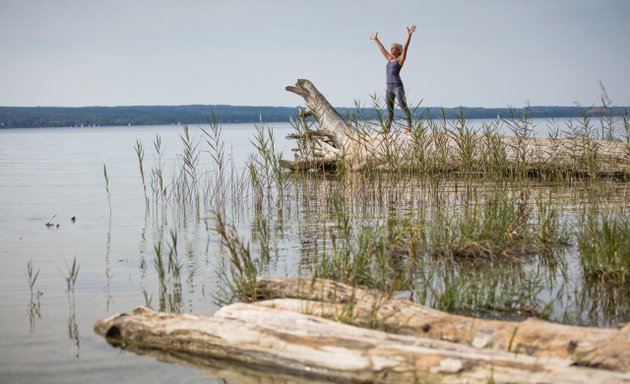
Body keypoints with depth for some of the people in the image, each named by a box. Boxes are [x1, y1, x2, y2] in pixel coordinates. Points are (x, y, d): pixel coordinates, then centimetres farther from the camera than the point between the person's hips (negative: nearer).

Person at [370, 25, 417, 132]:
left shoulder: (401, 59, 0)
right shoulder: (390, 59, 18)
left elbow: (405, 47, -12)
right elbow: (382, 48, 30)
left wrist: (409, 34, -22)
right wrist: (376, 39, 40)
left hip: (398, 86, -7)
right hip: (389, 87, 7)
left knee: (403, 106, -11)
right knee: (389, 110, 6)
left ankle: (410, 125, -6)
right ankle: (387, 129, 5)